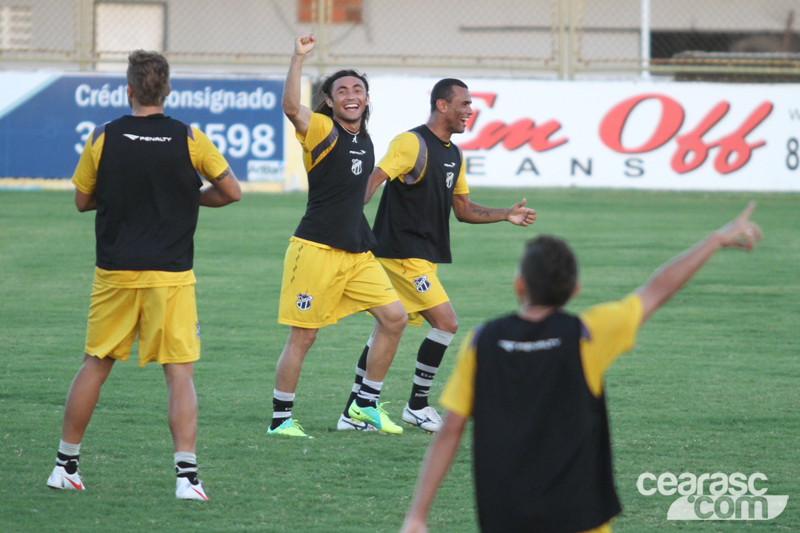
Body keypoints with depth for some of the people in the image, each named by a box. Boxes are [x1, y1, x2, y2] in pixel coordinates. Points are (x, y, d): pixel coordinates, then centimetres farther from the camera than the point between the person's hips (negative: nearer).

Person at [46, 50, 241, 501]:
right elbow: (232, 192, 2)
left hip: (115, 276, 2)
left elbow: (82, 201, 9)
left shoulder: (103, 139, -2)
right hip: (171, 276, -2)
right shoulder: (189, 140, -4)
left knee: (95, 366, 14)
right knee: (180, 374, 0)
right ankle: (187, 474, -11)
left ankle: (66, 465, 21)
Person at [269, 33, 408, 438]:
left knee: (394, 318, 3)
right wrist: (298, 59, -38)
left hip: (357, 250, 8)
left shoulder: (363, 138, 14)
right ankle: (280, 418, 7)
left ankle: (366, 405, 14)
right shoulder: (322, 129, -8)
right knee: (302, 336, -4)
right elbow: (290, 106, -30)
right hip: (317, 248, -8)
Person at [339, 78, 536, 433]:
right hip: (403, 253, -9)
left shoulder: (454, 155, 16)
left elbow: (463, 210, 23)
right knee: (446, 323, -11)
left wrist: (506, 215, 12)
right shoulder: (412, 144, -13)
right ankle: (417, 406, -1)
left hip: (424, 254, 9)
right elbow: (374, 178, -22)